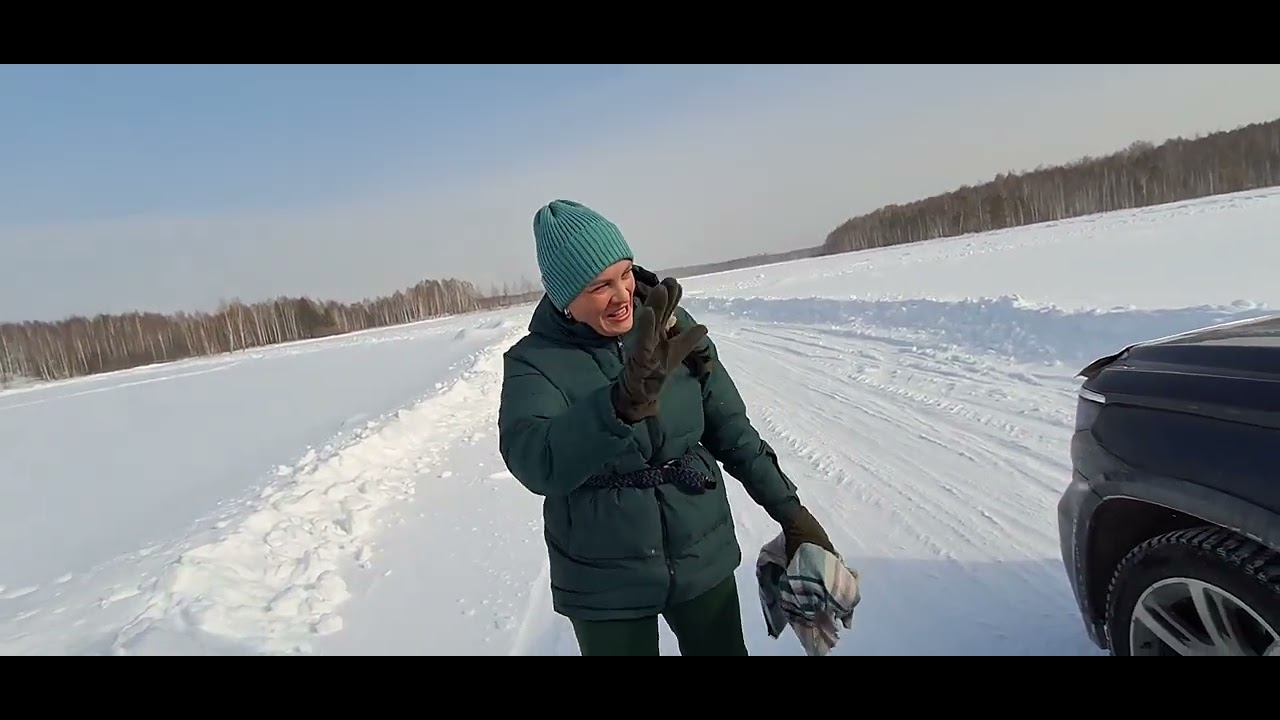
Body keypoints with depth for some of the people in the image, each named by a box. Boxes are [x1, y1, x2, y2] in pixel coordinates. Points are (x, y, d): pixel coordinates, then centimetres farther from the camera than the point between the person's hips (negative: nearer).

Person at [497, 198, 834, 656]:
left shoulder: (672, 327, -6)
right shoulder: (534, 362, -14)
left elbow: (731, 430, 3)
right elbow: (535, 463, -32)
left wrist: (789, 510, 7)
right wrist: (625, 400, -48)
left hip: (703, 562, 3)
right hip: (605, 586, -2)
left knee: (726, 649, 18)